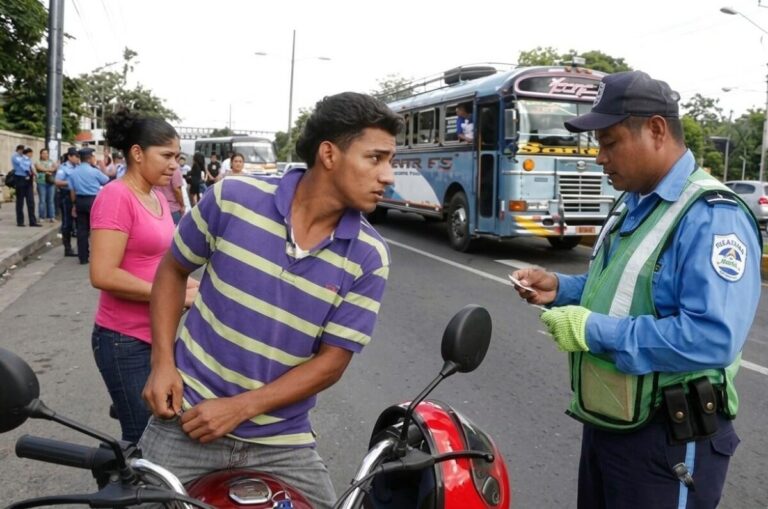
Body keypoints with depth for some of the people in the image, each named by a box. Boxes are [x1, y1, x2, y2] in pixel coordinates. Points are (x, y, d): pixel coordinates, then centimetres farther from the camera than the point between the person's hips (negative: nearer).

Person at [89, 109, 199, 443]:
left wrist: (185, 285, 2)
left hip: (156, 335, 8)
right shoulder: (116, 196, -16)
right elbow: (103, 275, -24)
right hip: (125, 340, -8)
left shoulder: (157, 198, 9)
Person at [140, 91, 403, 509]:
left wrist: (239, 407, -15)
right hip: (186, 418, 0)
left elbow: (332, 361, -8)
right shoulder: (233, 197, -11)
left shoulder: (369, 257, -11)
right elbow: (173, 270, 4)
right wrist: (162, 362, -7)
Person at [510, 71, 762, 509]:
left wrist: (595, 331, -27)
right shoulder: (633, 204, 10)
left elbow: (713, 339, -32)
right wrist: (560, 288, 2)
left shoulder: (713, 217, -22)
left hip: (667, 440, -9)